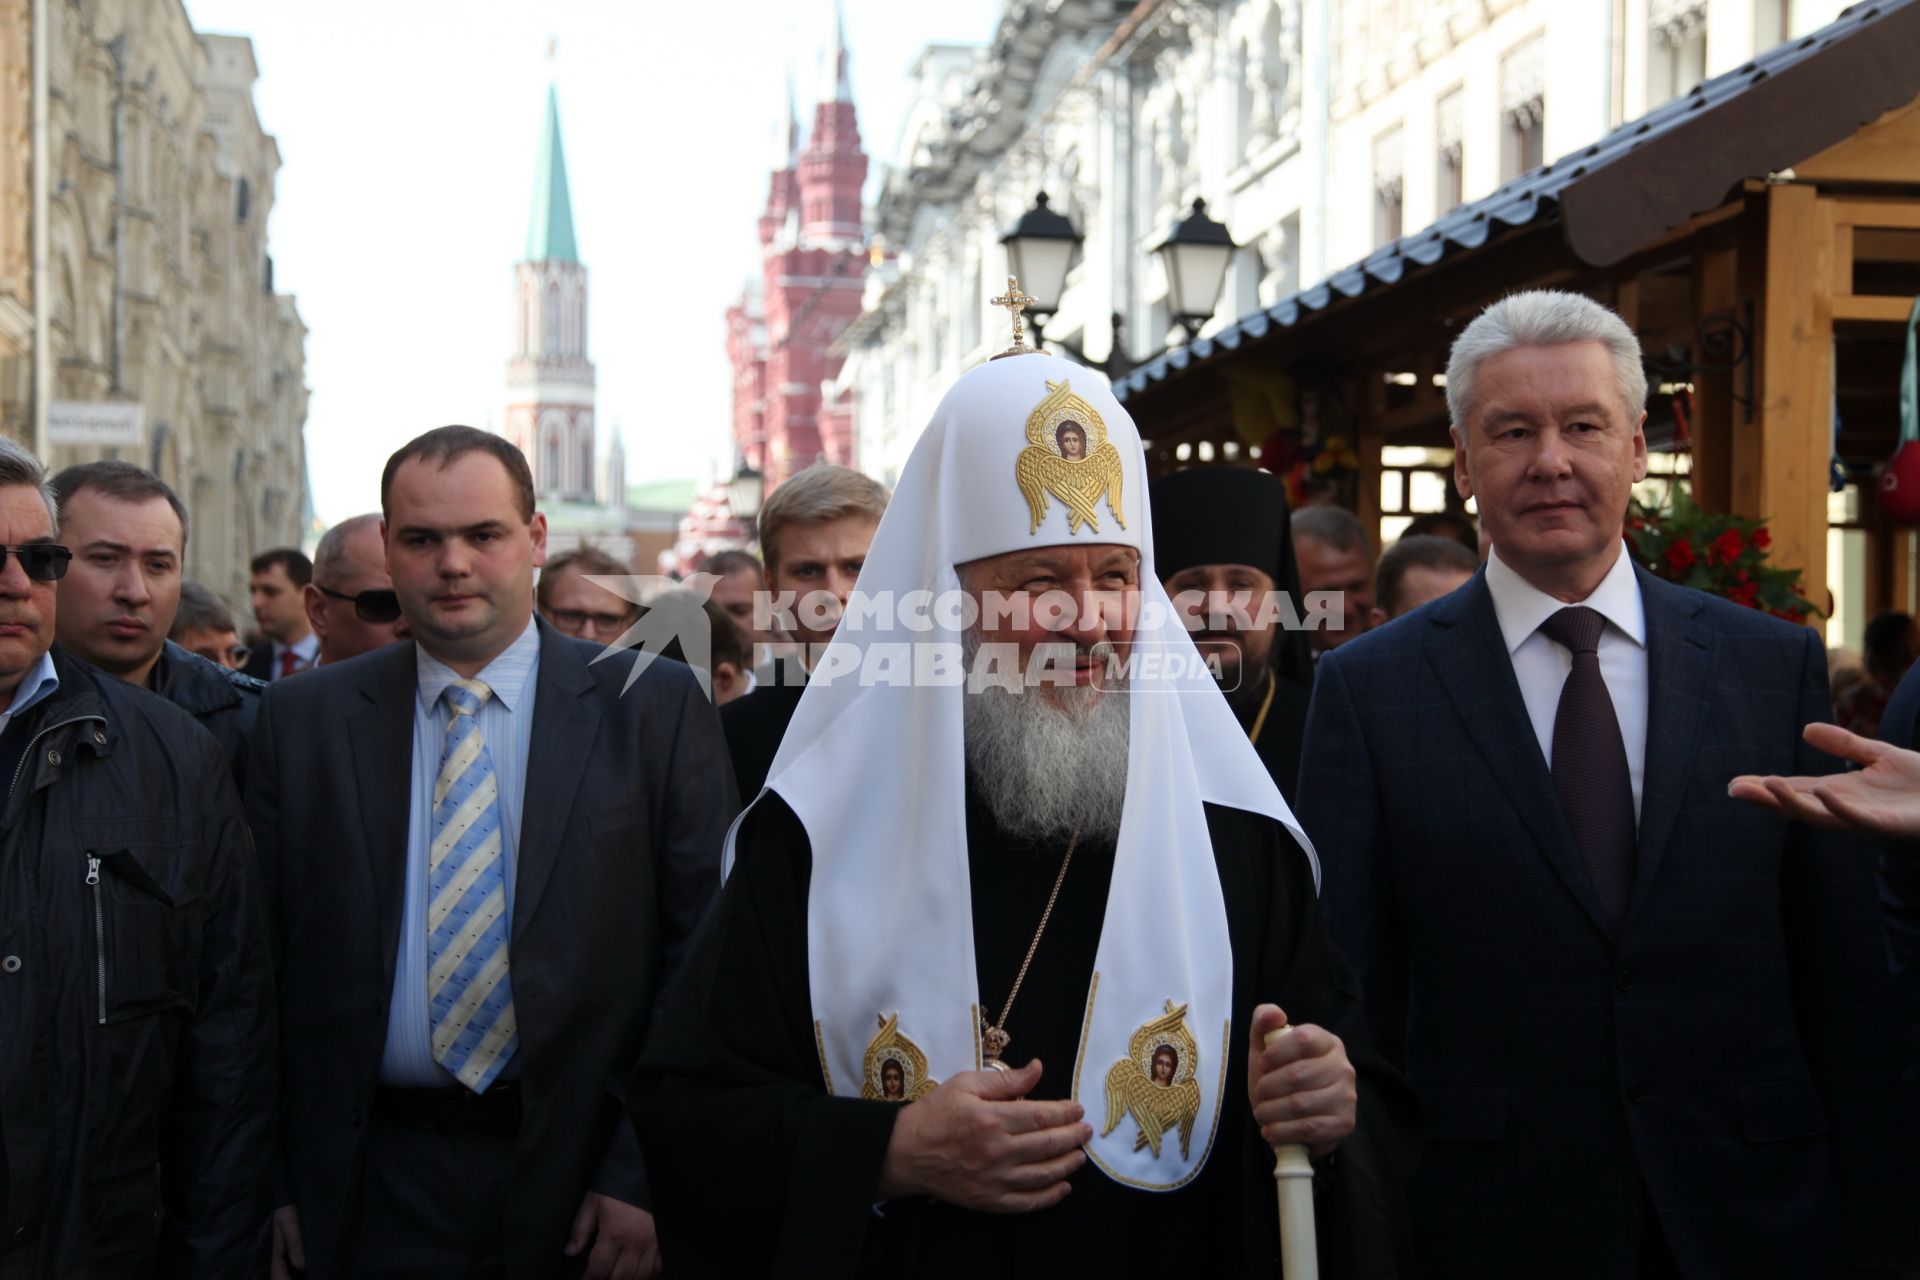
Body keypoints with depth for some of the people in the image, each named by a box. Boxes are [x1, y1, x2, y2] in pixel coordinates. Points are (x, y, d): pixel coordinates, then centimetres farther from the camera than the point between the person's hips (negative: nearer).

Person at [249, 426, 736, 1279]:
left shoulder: (656, 709, -2)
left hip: (584, 1179, -1)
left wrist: (648, 1174, -10)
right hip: (374, 1189, 1)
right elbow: (265, 969, 4)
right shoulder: (302, 722, 4)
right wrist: (273, 1184, -1)